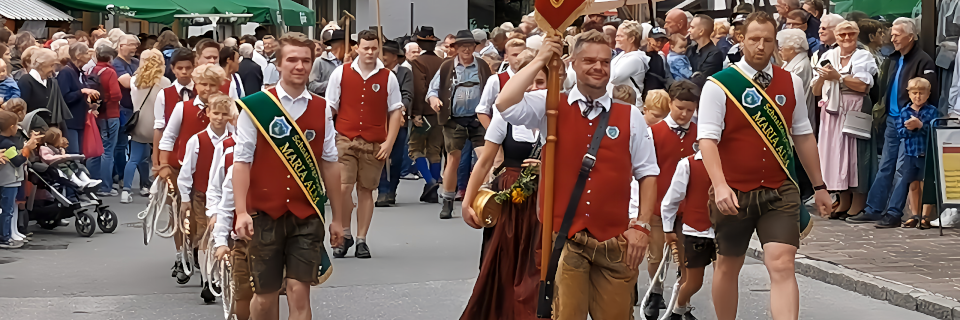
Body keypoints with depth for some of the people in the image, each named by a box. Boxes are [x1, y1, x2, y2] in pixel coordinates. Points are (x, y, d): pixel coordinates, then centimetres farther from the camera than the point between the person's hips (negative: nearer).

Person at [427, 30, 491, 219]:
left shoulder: (482, 67, 9)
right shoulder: (447, 68, 5)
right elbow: (433, 88, 9)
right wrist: (433, 98, -13)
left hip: (478, 119, 1)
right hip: (454, 120, -1)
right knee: (453, 159, 1)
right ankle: (447, 203, 11)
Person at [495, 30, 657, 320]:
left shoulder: (630, 117, 8)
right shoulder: (551, 106, 5)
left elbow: (648, 173, 10)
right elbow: (505, 105, -13)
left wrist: (641, 225, 0)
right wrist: (540, 60, -7)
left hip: (615, 241, 2)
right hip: (564, 239, -1)